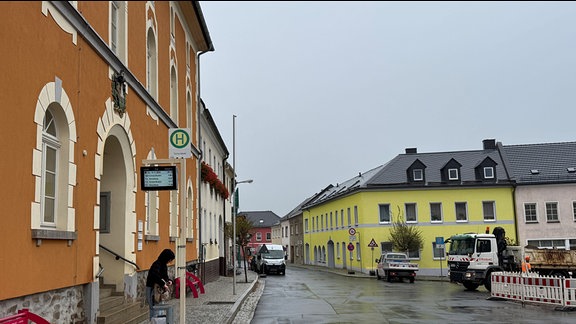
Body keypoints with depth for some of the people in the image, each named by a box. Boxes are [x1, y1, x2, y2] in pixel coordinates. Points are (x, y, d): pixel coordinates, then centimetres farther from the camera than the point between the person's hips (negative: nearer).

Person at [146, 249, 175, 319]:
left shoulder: (164, 265, 8)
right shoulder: (157, 264, -20)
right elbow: (155, 276, -36)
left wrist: (168, 280, -2)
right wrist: (163, 284, -35)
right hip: (151, 288, -9)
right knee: (153, 307, -6)